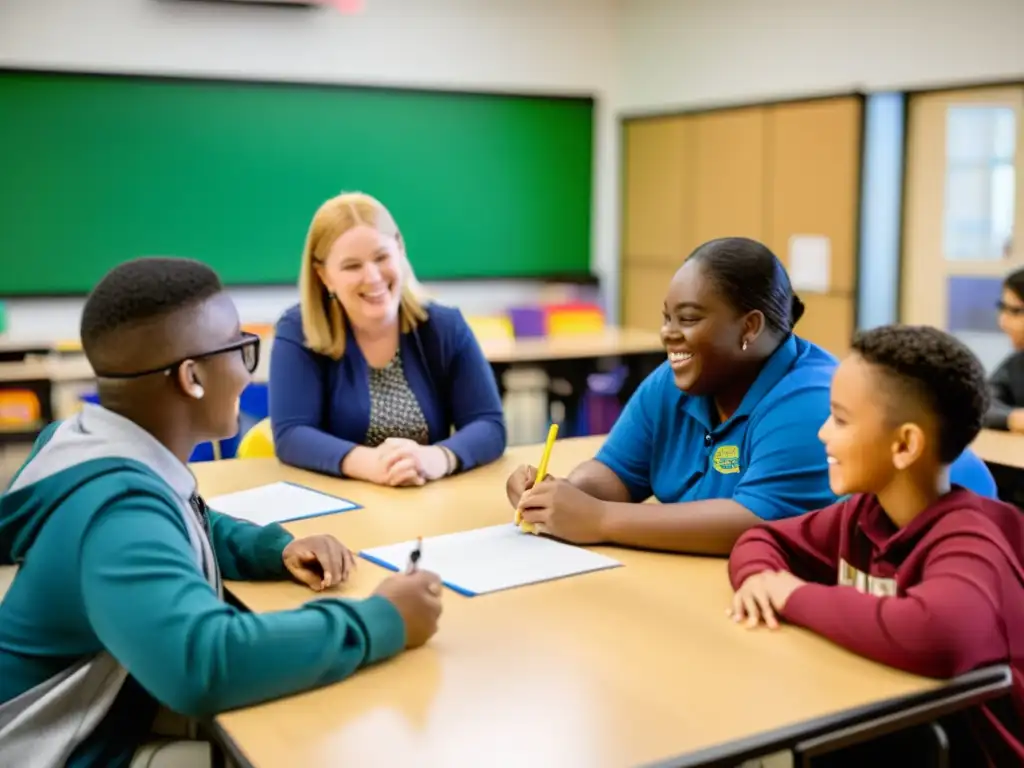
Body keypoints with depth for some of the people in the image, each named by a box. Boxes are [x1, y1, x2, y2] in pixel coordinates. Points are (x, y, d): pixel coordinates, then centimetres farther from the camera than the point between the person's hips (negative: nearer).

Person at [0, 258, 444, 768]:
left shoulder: (115, 454, -3)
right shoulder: (116, 504, -29)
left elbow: (185, 534, 18)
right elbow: (206, 664, -44)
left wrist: (280, 550, -1)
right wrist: (382, 620, -31)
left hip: (125, 726, 8)